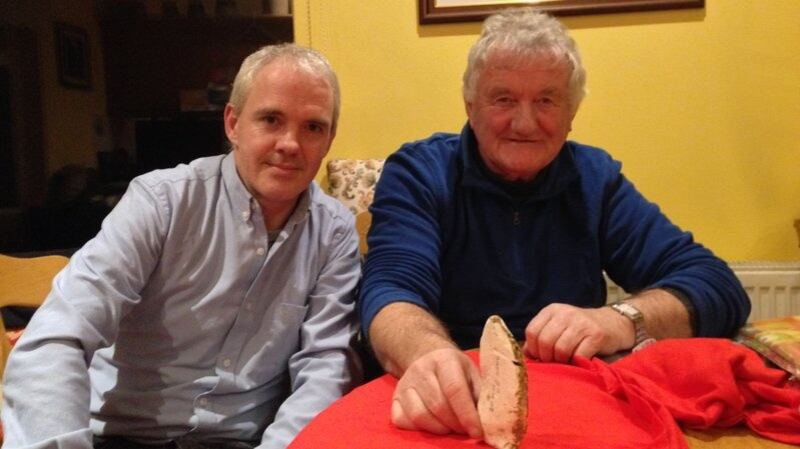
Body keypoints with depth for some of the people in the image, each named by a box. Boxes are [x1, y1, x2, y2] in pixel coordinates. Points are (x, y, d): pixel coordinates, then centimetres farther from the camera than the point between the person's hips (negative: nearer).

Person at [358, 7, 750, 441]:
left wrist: (621, 319, -24)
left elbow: (718, 286, -4)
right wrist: (429, 354, -42)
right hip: (454, 408, -2)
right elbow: (393, 286, -19)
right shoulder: (418, 173, -5)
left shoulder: (595, 178, 2)